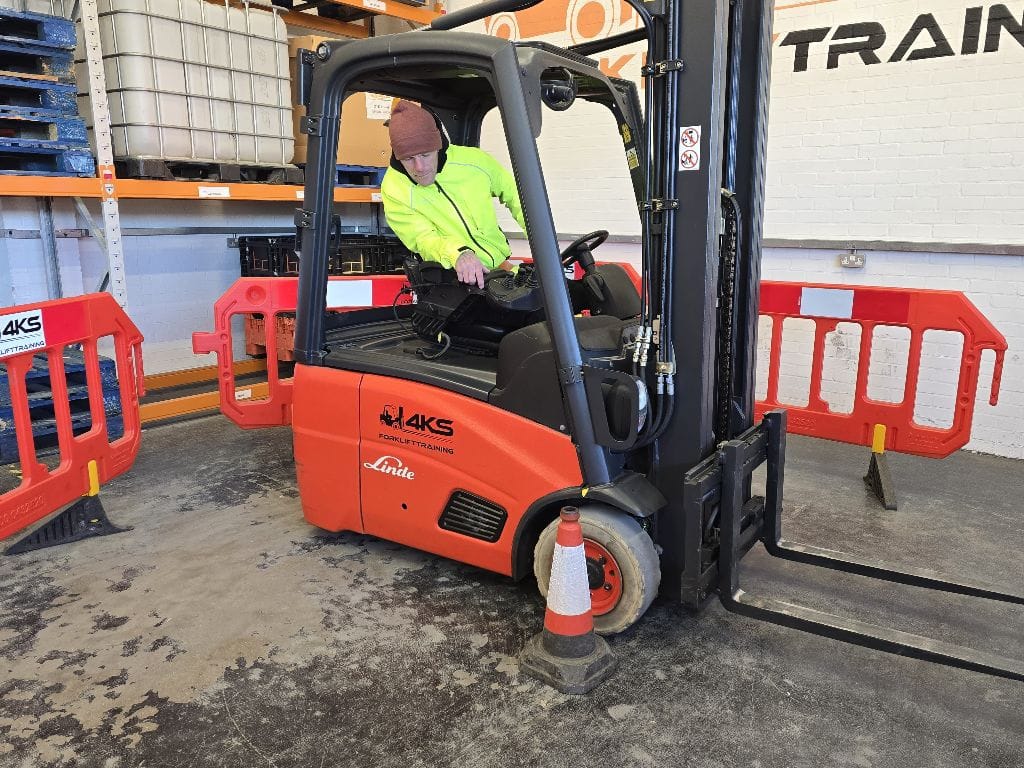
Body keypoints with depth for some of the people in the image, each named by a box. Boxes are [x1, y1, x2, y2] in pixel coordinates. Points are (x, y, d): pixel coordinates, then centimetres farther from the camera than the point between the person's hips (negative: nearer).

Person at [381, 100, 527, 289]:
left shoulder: (474, 160, -4)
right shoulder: (393, 190, -11)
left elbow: (513, 194, 12)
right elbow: (423, 239, -16)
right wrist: (458, 255, -38)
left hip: (498, 264, 3)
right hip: (450, 278, -3)